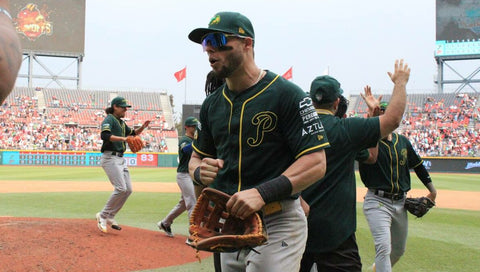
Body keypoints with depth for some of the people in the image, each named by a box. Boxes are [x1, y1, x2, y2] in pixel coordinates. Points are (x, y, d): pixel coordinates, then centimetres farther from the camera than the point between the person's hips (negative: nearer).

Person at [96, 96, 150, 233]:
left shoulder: (121, 122, 20)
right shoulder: (109, 119, -8)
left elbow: (132, 133, 32)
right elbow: (104, 135, -26)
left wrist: (142, 127, 13)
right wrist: (123, 138, -34)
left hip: (120, 159, 9)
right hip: (110, 158, -9)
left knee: (128, 189, 4)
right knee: (121, 189, -17)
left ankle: (110, 217, 12)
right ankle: (103, 215, -4)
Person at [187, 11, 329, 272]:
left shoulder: (286, 94, -10)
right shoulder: (212, 104, 11)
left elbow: (316, 163, -16)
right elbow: (196, 158, 20)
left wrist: (262, 192, -28)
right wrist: (200, 172, -6)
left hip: (277, 224, -6)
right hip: (229, 223, 7)